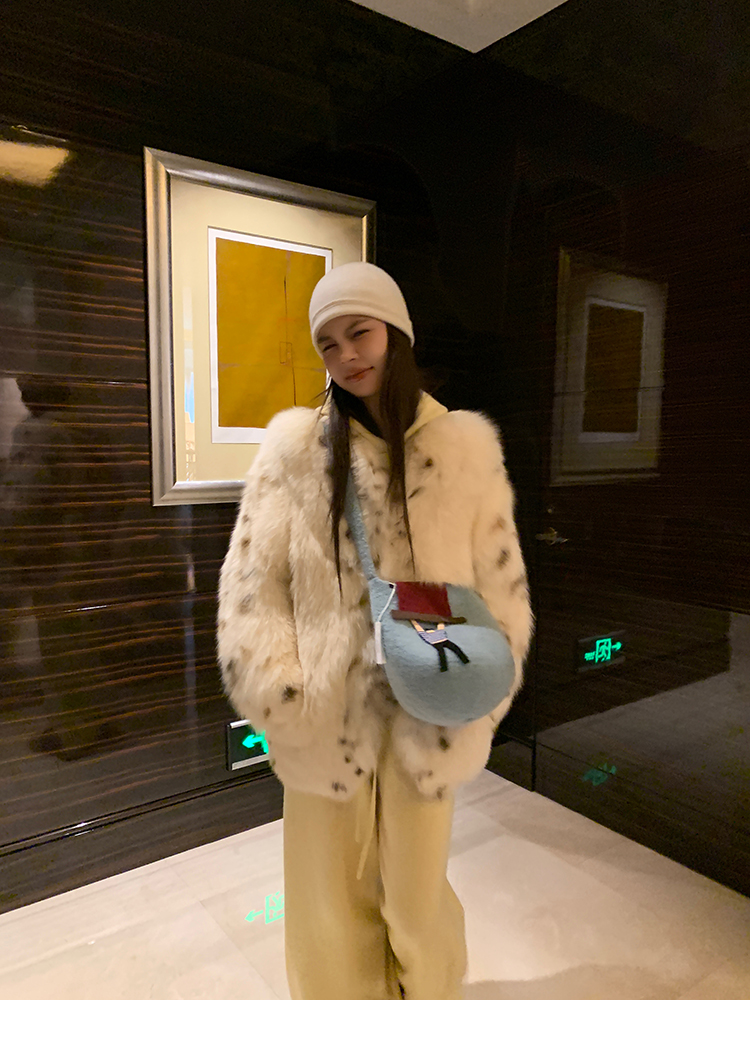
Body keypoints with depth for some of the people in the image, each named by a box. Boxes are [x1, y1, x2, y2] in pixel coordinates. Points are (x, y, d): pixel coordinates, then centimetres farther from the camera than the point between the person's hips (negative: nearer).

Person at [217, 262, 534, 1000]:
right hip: (325, 713, 0)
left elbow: (501, 582, 1)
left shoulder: (464, 446, -3)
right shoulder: (295, 445, -4)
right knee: (330, 887, 16)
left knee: (417, 887, 17)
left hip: (423, 714, 0)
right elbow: (250, 578, -3)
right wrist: (281, 695, -9)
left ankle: (424, 1014, 47)